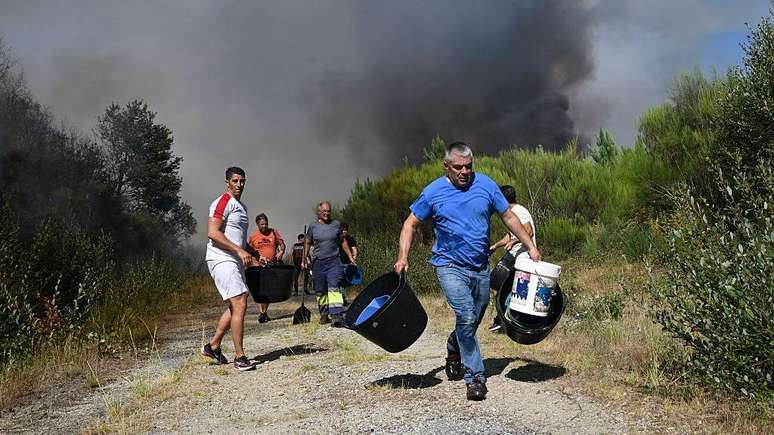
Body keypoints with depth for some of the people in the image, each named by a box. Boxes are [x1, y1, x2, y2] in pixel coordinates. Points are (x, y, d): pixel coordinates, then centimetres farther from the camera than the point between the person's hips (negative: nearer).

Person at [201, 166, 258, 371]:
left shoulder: (241, 206, 20)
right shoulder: (222, 203, -10)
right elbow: (212, 233, -20)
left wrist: (254, 257, 20)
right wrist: (239, 250, -23)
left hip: (235, 261, 10)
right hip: (221, 260, -10)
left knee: (236, 306, 13)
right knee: (239, 305, -14)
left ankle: (213, 346, 25)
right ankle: (239, 357, -9)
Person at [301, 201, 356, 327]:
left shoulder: (336, 224, 6)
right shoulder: (313, 226, 5)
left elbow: (343, 241, 14)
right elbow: (307, 243, 12)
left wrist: (350, 257, 12)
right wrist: (304, 260, 8)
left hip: (334, 262, -1)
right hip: (318, 263, 1)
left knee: (334, 288, -15)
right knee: (320, 292, 8)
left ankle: (336, 315, -21)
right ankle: (324, 314, 22)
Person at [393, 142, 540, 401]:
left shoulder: (485, 185, 2)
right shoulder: (433, 192, -4)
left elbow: (509, 217, 10)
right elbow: (410, 224, 4)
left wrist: (530, 247, 6)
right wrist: (403, 257, -8)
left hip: (481, 267, 4)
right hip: (450, 266, -3)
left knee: (472, 321, 14)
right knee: (466, 317, -19)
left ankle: (454, 351, 45)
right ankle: (475, 377, -9)